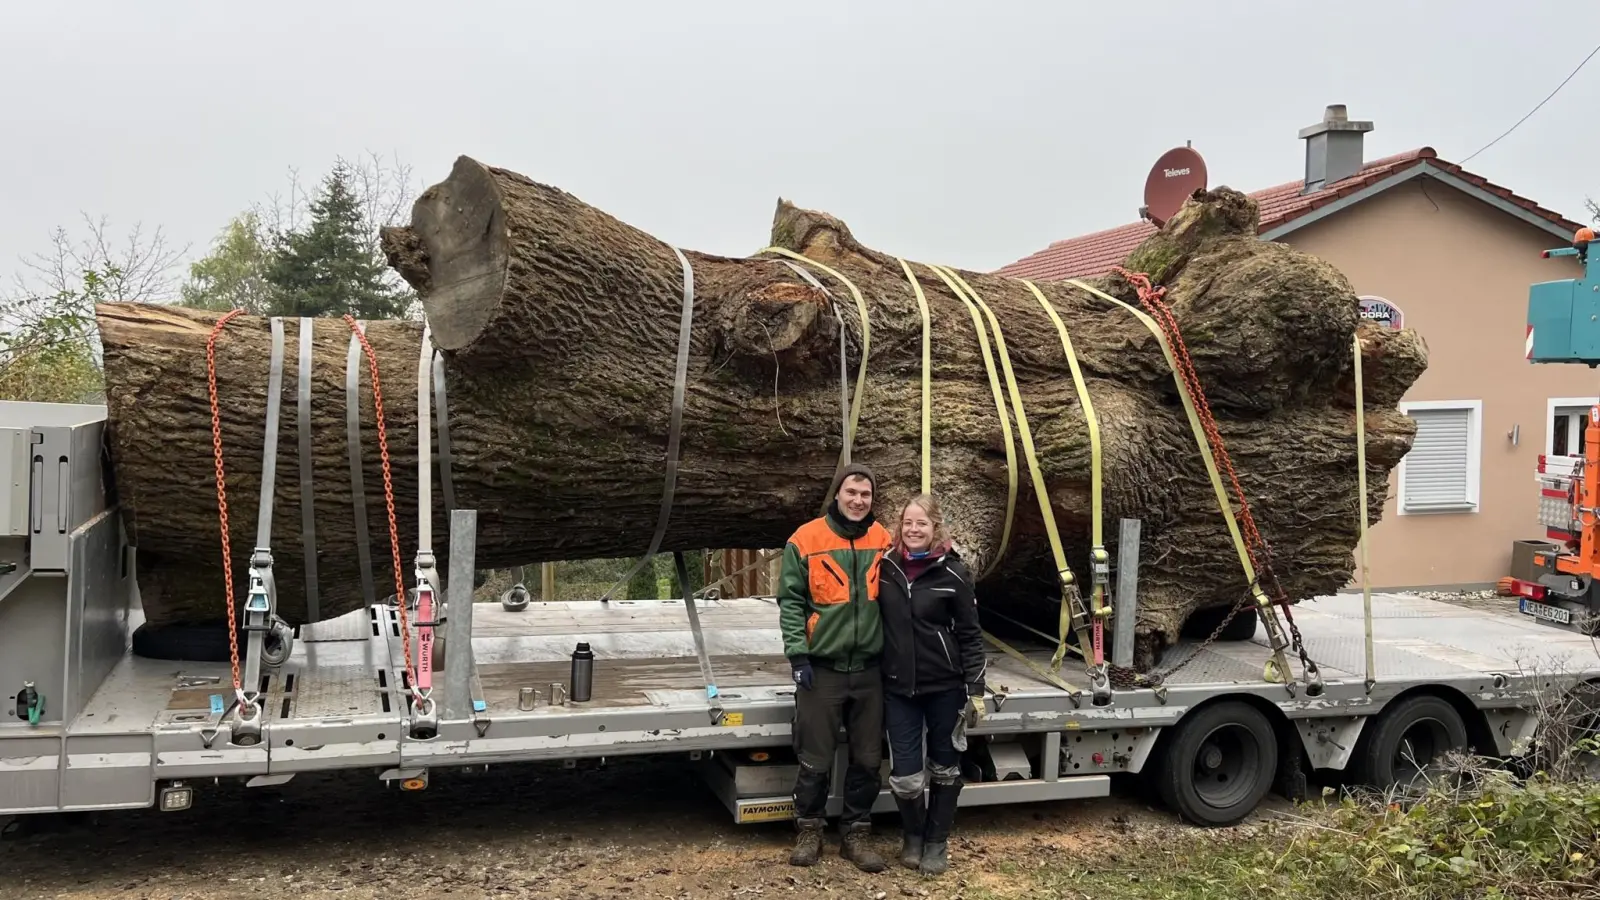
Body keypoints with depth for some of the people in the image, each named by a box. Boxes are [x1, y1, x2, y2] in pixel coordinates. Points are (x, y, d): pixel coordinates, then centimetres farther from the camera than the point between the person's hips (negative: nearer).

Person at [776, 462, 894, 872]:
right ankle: (809, 831, 23)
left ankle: (855, 834, 24)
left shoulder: (883, 541, 5)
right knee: (815, 760, 5)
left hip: (869, 669, 3)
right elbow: (791, 600, -4)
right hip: (822, 668, -3)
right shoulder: (806, 539, -6)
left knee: (867, 760, 9)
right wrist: (798, 654, -10)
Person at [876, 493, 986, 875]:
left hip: (944, 686, -2)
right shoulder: (886, 567, 1)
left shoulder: (953, 572, -8)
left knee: (944, 767, 13)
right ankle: (913, 836, 28)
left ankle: (937, 842, 31)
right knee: (904, 774, 0)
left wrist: (975, 690, -8)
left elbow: (970, 634, -5)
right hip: (898, 687, 2)